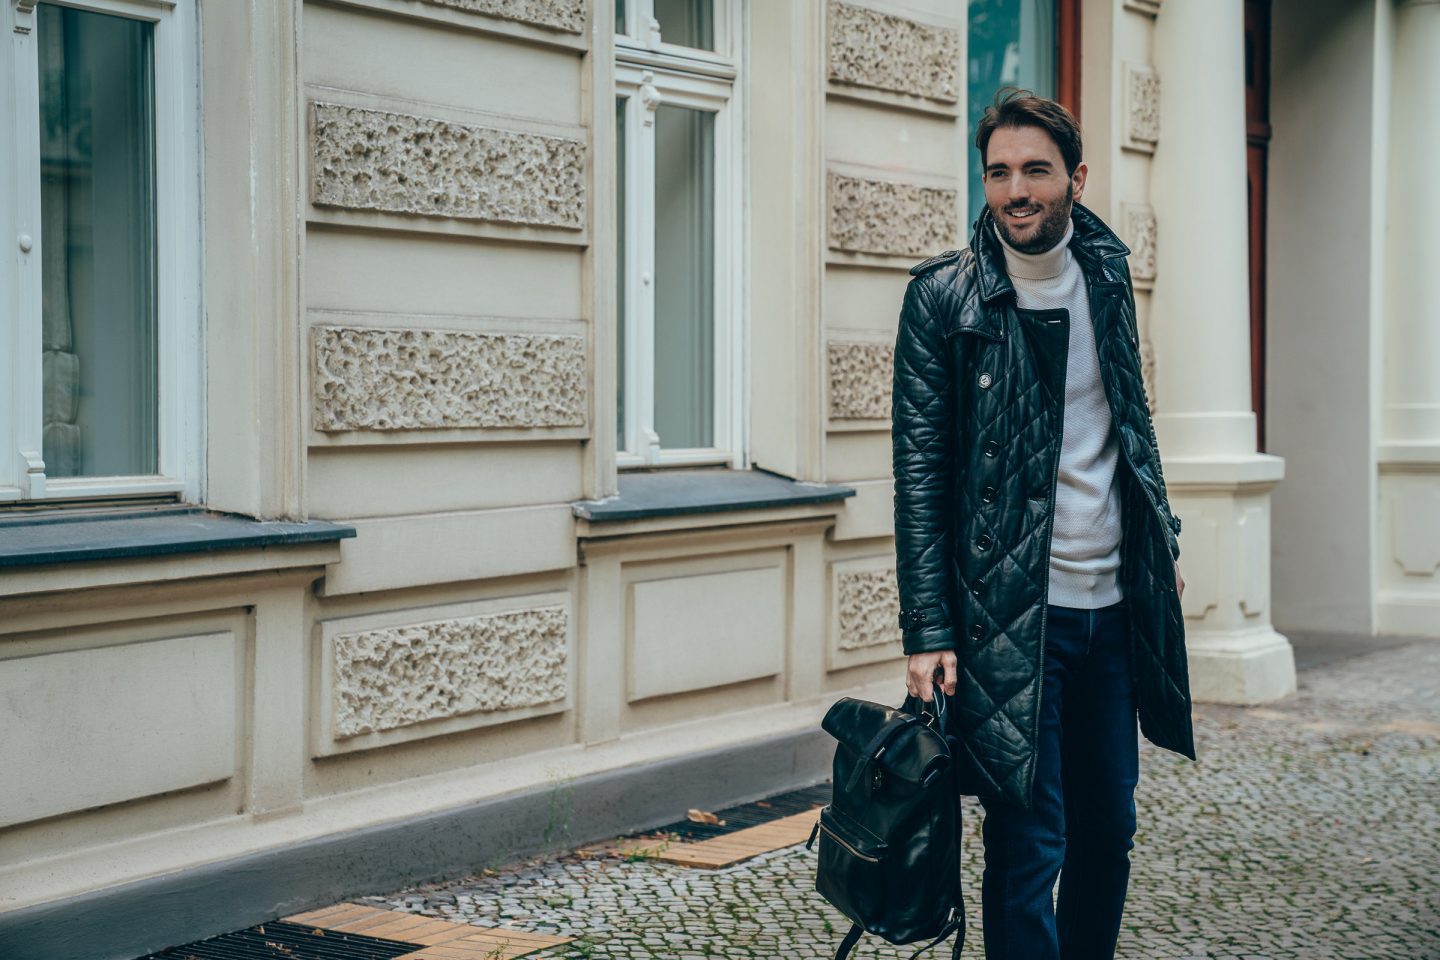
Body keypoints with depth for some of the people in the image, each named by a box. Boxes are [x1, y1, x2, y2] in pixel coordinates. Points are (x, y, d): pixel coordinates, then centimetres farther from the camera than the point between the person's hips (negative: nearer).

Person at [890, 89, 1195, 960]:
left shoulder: (1106, 273, 8)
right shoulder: (944, 295, -8)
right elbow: (919, 473, -9)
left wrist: (1164, 540, 17)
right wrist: (929, 629, -14)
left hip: (1113, 600, 6)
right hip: (1010, 614, -5)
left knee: (1109, 827, 15)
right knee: (1030, 842, -2)